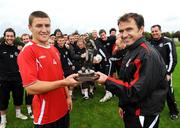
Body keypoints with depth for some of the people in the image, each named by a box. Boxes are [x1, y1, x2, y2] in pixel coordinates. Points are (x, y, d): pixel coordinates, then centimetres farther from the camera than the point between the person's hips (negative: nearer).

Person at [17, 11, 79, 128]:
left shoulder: (54, 49, 7)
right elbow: (31, 87, -24)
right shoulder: (27, 52, -18)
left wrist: (68, 96, 12)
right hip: (45, 115, -7)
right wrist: (64, 82, -26)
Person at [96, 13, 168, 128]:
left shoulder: (148, 55, -25)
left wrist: (107, 80, -26)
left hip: (144, 116, -8)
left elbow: (136, 92, -27)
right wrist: (123, 104, 15)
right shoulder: (130, 51, 6)